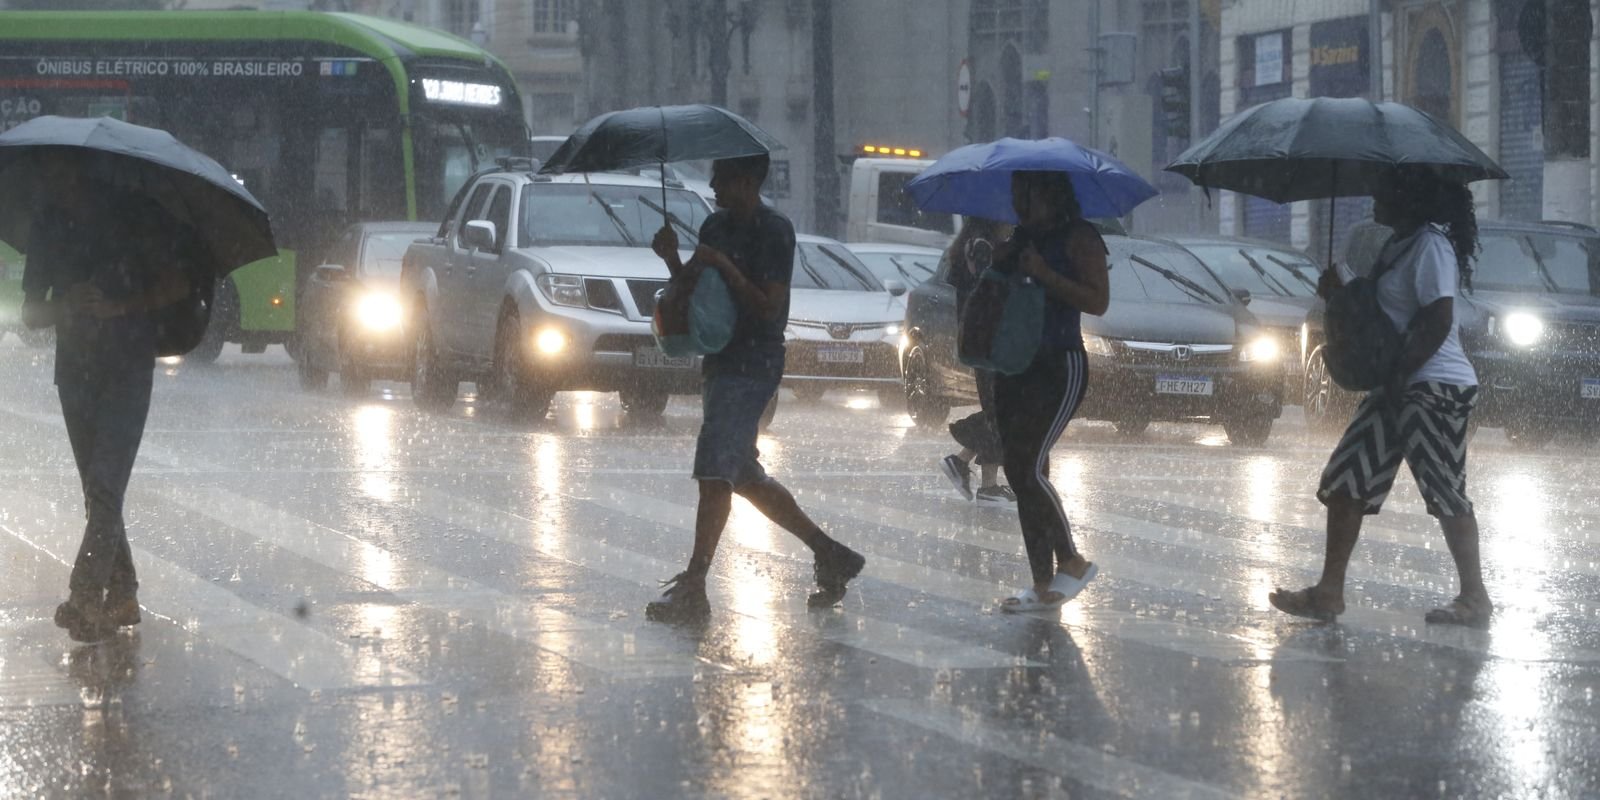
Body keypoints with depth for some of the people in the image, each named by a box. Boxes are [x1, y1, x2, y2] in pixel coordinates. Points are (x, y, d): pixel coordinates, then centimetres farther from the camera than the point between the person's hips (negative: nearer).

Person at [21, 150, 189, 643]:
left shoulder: (128, 215, -3)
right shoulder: (47, 227, 8)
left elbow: (177, 286, -2)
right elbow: (30, 314, 8)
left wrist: (120, 305, -17)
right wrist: (66, 307, -14)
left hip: (128, 367, -5)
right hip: (76, 371, 5)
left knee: (105, 486, -16)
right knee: (99, 491, 7)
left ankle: (86, 598, -23)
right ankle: (121, 595, 15)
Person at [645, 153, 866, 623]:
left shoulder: (774, 232, -11)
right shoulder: (716, 227, 14)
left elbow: (769, 308, -17)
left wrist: (724, 266, -23)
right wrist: (672, 259, -2)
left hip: (752, 367, -10)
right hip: (722, 362, 10)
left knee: (714, 472, -14)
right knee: (744, 477, 14)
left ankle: (692, 588, -14)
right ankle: (829, 554, 26)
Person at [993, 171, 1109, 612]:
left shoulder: (1079, 237, -8)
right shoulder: (1021, 239, 15)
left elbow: (1098, 301, -16)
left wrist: (1044, 274, -22)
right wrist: (984, 262, -1)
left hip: (1061, 365, -8)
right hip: (1015, 367, 8)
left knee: (1029, 467, -16)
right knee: (1020, 471, 4)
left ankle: (1072, 562, 0)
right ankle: (1044, 585, 9)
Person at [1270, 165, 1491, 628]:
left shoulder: (1430, 245, -14)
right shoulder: (1398, 246, 17)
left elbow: (1438, 321, -21)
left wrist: (1399, 378, -20)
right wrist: (1340, 294, 7)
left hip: (1435, 386, -10)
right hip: (1399, 387, 11)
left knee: (1446, 494, -4)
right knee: (1346, 481, 5)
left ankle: (1475, 599, 5)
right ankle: (1329, 592, 6)